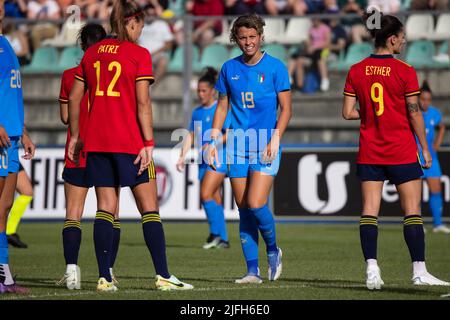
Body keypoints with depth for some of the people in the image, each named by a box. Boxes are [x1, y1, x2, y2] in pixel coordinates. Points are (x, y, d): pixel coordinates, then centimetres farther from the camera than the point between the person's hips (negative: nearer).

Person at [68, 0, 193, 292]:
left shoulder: (93, 53, 9)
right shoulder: (139, 54, -6)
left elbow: (74, 98, 11)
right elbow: (143, 104, -12)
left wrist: (75, 136, 19)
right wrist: (148, 143, -11)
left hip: (96, 142, 5)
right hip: (129, 142, -5)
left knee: (105, 209, 7)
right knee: (150, 208, 1)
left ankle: (104, 277, 1)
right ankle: (163, 276, -1)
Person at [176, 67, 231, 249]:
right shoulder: (197, 112, 14)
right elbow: (191, 135, 18)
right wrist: (182, 157, 10)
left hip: (219, 159, -7)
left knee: (206, 195, -17)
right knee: (215, 200, 6)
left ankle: (216, 233, -9)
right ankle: (223, 240, 9)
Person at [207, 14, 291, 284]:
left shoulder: (275, 67, -2)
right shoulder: (229, 69, 9)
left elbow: (286, 108, -2)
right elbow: (222, 107, 16)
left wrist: (275, 139, -13)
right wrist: (213, 140, 8)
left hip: (265, 147, -4)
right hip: (238, 148, 4)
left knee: (256, 204, -15)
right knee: (244, 209, 2)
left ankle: (273, 250, 12)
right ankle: (253, 270, 7)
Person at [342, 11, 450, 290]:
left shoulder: (356, 71, 2)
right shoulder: (405, 71, -10)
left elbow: (348, 113, 1)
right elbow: (414, 113, -8)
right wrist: (425, 149, 0)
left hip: (369, 152, 4)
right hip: (402, 152, -4)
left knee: (370, 210, 3)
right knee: (412, 210, 2)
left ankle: (372, 270, -6)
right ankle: (419, 271, 2)